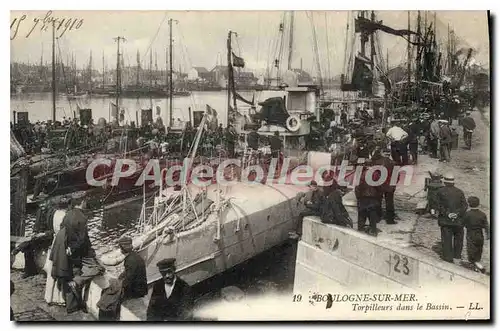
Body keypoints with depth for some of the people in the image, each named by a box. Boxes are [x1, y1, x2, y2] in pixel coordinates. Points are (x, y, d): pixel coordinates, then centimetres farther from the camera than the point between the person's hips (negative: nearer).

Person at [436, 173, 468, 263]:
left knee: (446, 239, 5)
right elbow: (464, 206, -7)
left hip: (445, 220, -2)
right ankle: (457, 254, 29)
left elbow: (439, 206, -13)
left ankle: (448, 257, 5)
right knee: (458, 237, 20)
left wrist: (447, 214, -14)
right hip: (458, 220, 2)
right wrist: (458, 214, -14)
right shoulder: (460, 192, 2)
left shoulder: (440, 191, -4)